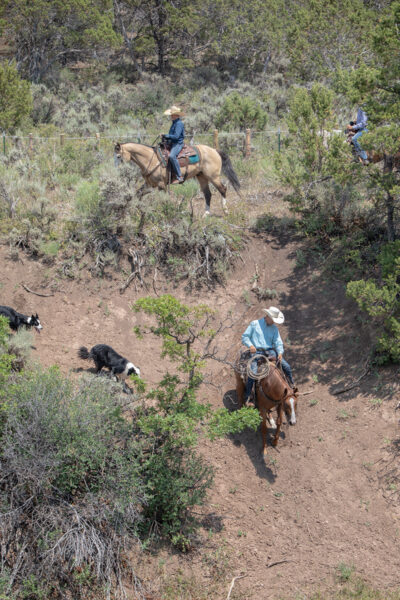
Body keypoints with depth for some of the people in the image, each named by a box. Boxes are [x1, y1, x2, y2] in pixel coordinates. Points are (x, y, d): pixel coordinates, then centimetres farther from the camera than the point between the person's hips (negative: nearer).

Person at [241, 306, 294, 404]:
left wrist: (280, 352, -14)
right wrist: (250, 345, -15)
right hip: (257, 352, -4)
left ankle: (292, 387, 18)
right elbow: (245, 337, 4)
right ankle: (247, 396, -10)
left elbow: (278, 342, 6)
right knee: (253, 373, -23)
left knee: (286, 367, -6)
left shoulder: (274, 328, 12)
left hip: (270, 352, 4)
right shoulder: (254, 324, 3)